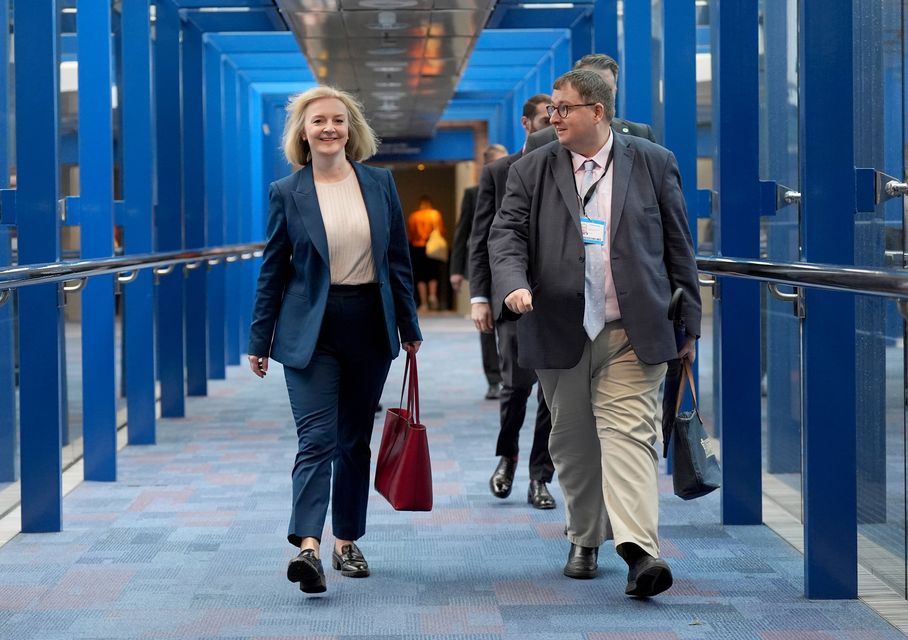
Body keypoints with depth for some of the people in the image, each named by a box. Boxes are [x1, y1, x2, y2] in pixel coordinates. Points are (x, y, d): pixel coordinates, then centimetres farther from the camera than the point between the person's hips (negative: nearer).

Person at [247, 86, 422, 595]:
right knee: (316, 439, -14)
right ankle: (308, 547, -23)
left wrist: (409, 326, 10)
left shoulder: (380, 183, 5)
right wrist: (260, 341, 2)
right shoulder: (288, 193, -1)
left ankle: (347, 542, 23)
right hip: (311, 330, -3)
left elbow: (399, 260, 10)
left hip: (370, 324, 3)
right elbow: (273, 271, 3)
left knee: (355, 439, 11)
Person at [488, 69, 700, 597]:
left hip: (633, 332, -2)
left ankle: (640, 550, -23)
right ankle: (586, 540, 26)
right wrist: (514, 283, -22)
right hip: (560, 331, 2)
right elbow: (507, 233, 0)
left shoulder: (653, 163, 5)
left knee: (628, 434, -13)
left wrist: (688, 324, 8)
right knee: (573, 441, 10)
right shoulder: (532, 171, 7)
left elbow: (678, 247, 8)